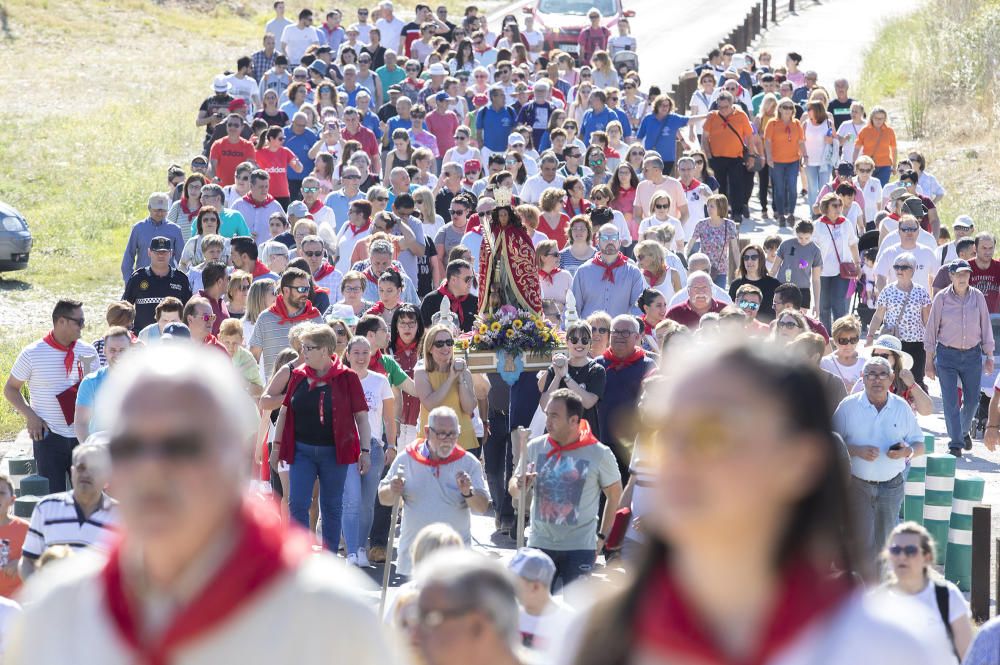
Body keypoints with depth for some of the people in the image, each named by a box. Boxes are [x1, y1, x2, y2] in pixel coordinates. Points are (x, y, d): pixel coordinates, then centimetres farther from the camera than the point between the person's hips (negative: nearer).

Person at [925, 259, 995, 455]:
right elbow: (931, 329, 0)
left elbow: (985, 327, 8)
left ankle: (964, 431, 36)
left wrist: (989, 356, 7)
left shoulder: (978, 297, 1)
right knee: (950, 401, -7)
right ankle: (955, 444, -1)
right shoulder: (941, 298, -5)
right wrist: (929, 360, 0)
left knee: (972, 399, 8)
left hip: (972, 354, 2)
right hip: (947, 355, -2)